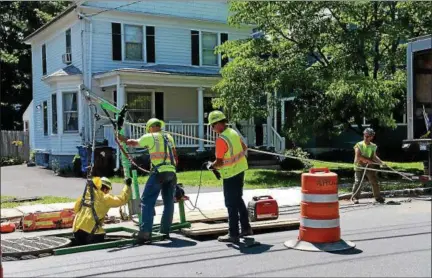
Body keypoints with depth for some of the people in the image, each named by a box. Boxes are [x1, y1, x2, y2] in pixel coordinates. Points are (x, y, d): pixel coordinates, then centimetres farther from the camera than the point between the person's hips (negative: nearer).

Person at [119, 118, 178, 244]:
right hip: (171, 172, 5)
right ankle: (165, 231, 15)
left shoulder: (150, 137, 6)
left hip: (159, 172, -5)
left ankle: (145, 233, -13)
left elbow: (133, 143, 21)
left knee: (147, 201, -5)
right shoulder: (169, 137, 19)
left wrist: (123, 139, 38)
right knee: (168, 202, 13)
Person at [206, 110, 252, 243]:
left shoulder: (221, 139, -23)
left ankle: (233, 234, 7)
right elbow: (244, 148, 16)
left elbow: (219, 162, -24)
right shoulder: (233, 132, 3)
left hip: (230, 175, -9)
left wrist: (211, 165, -5)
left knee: (231, 204, 0)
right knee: (238, 200, 20)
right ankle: (246, 228, 28)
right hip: (240, 170, 9)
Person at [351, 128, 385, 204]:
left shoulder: (373, 146, 5)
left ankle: (378, 197, 19)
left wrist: (380, 162, -13)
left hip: (369, 166, 4)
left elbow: (374, 156, 3)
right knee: (358, 182, -10)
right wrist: (368, 160, -20)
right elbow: (358, 156, -17)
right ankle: (355, 198, 0)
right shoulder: (359, 145, -9)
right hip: (359, 166, -4)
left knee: (374, 181, 5)